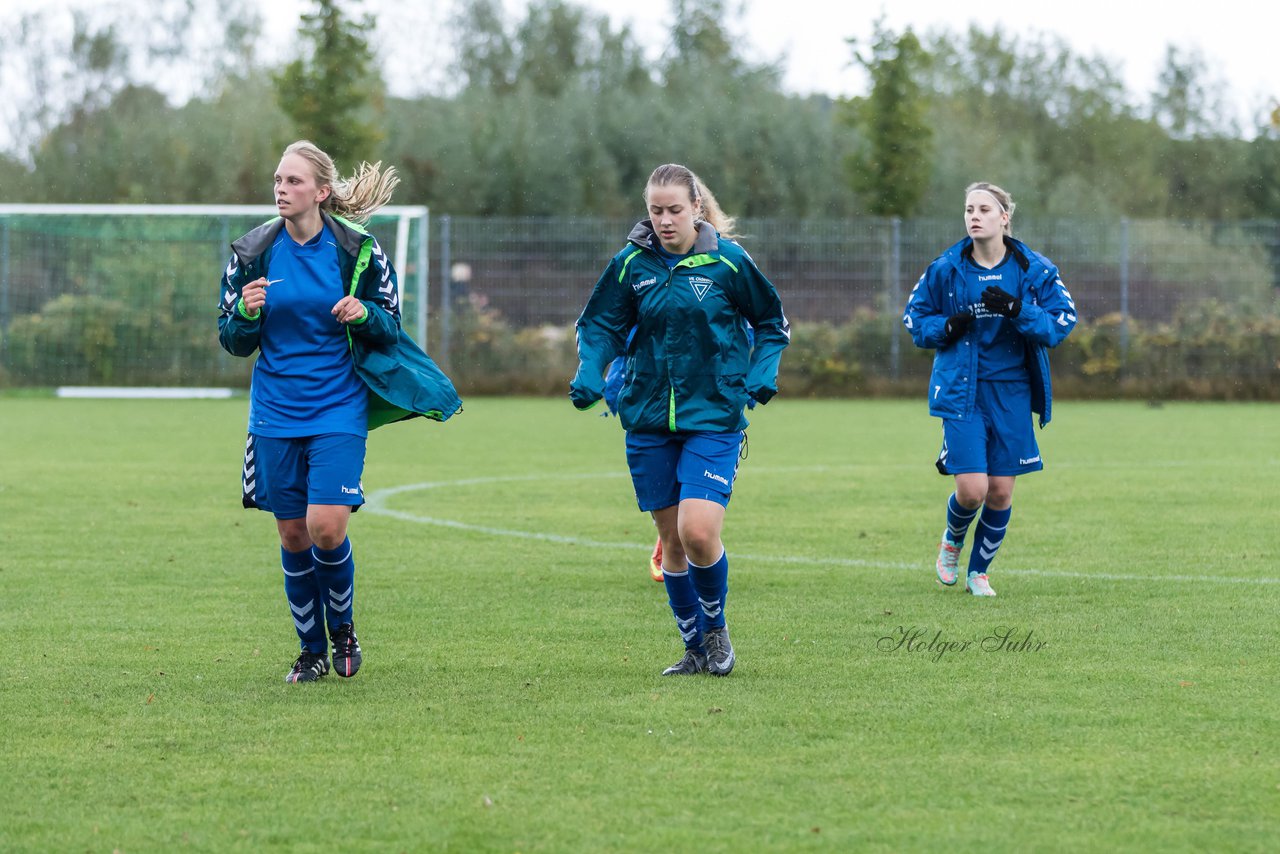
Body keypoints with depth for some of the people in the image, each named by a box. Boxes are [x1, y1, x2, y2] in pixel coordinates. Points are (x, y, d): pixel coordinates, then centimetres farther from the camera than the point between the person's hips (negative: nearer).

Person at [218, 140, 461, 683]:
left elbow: (390, 328, 3)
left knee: (327, 527, -14)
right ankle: (311, 651, 23)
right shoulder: (254, 252, -1)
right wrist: (246, 314, -18)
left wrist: (365, 316, -19)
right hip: (276, 411, 2)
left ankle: (342, 628, 14)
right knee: (293, 534, 6)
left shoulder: (357, 250, -6)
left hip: (339, 408, -2)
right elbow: (233, 342, 4)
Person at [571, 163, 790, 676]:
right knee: (672, 540, 7)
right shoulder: (631, 263, 0)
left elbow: (772, 322, 7)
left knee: (698, 532, -17)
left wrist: (763, 372, -8)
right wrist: (589, 375, -8)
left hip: (713, 417, -3)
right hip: (648, 420, 3)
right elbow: (601, 325, 9)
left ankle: (716, 629, 9)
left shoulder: (727, 260, -5)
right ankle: (696, 649, 22)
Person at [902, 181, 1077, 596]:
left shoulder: (1034, 270, -4)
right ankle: (952, 541, 24)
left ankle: (979, 571, 25)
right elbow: (915, 318, 8)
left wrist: (1017, 310, -23)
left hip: (1012, 393, 1)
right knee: (972, 489, -11)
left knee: (1001, 492, 3)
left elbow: (1061, 323, -7)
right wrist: (947, 326, -13)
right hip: (961, 390, -1)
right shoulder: (946, 269, -3)